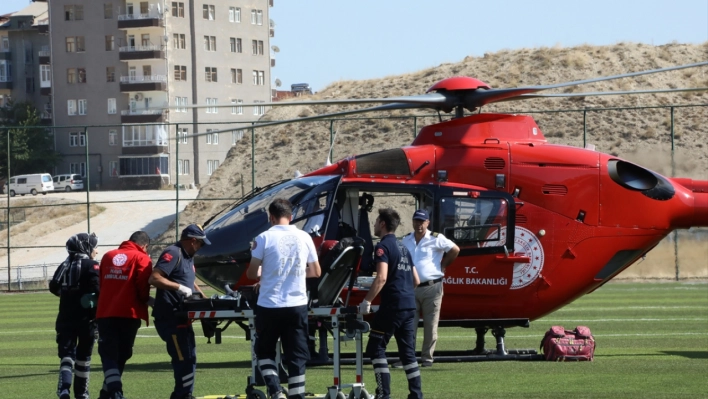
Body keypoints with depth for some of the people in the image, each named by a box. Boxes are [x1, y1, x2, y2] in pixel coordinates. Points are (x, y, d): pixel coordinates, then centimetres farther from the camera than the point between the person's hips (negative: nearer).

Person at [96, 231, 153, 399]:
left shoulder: (108, 256, 13)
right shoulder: (141, 259, -2)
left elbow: (101, 284, 14)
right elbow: (143, 288, -10)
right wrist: (145, 300, 9)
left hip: (105, 313, 3)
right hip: (129, 314, -3)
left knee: (108, 354, 1)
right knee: (122, 354, 12)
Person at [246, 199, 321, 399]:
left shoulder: (264, 238, -6)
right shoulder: (304, 238, 3)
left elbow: (251, 273, -4)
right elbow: (316, 272, 11)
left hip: (269, 306, -2)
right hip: (297, 305, 2)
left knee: (264, 351, 15)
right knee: (297, 356, 7)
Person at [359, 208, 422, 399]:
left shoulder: (383, 246, -7)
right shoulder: (403, 248, 19)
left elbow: (381, 278, -20)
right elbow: (416, 280, 21)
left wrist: (367, 301, -17)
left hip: (392, 306, -8)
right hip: (410, 306, 8)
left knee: (376, 348, -2)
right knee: (408, 351, 9)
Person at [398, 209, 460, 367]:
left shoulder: (436, 239, -2)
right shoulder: (405, 241, 12)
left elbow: (455, 250, 2)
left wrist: (442, 266, 3)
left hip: (431, 287, -4)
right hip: (411, 288, 4)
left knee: (430, 326, 1)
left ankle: (427, 358, 8)